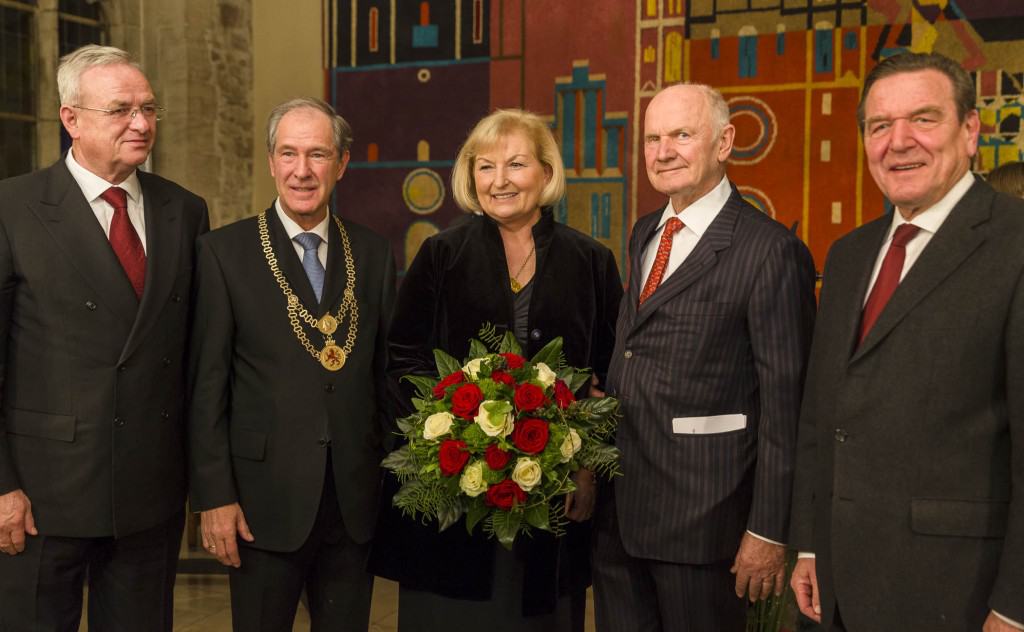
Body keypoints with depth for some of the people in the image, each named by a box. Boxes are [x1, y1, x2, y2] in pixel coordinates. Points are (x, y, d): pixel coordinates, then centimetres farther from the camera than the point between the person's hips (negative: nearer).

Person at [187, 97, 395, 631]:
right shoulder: (224, 251, -3)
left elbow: (386, 371, 9)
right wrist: (214, 497, -8)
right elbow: (206, 385, -5)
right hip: (265, 501, -3)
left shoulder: (374, 253, 6)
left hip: (357, 501, 3)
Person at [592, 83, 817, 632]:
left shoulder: (770, 251, -14)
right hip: (616, 505, 7)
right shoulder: (643, 235, 10)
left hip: (701, 509, -7)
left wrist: (769, 530, -14)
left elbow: (785, 400, -15)